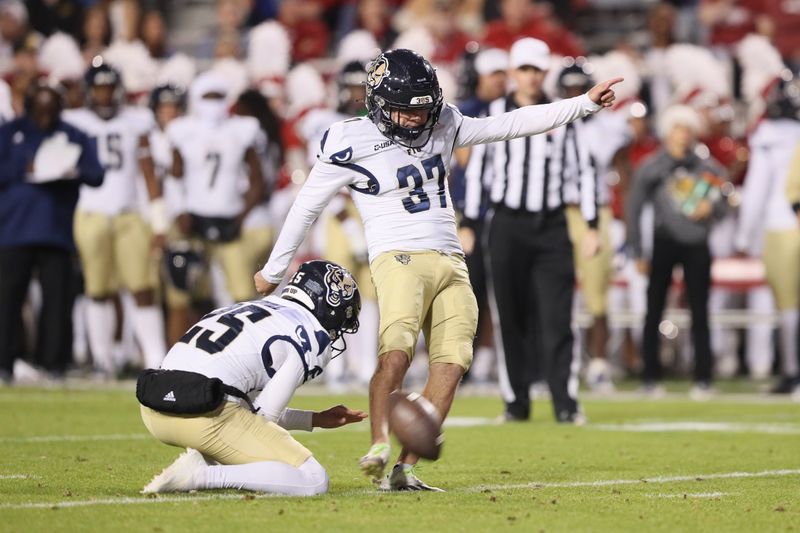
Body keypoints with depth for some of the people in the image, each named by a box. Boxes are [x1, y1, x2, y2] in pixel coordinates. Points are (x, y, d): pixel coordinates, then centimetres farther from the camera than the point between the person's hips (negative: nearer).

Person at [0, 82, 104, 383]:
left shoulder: (74, 137, 12)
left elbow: (96, 175, 4)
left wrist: (74, 173, -16)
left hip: (57, 231, 1)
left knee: (57, 296, -2)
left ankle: (54, 362, 3)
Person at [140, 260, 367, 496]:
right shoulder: (316, 340, 4)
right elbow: (266, 415, 0)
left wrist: (316, 419, 35)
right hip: (205, 414, -8)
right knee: (313, 480, -1)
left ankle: (202, 460, 9)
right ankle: (201, 475, -14)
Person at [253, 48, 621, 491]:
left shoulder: (441, 127, 11)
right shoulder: (352, 145, -4)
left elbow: (510, 125, 14)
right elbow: (306, 207, 5)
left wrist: (586, 103, 10)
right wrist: (273, 271, 11)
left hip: (451, 263, 6)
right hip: (400, 258, -6)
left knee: (450, 366, -6)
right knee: (396, 354, -29)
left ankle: (405, 469, -5)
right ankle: (379, 445, -19)